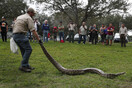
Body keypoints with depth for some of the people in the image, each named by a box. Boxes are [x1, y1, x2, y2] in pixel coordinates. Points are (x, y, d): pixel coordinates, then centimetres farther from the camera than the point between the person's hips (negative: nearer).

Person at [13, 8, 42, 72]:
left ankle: (26, 65, 16)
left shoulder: (19, 17, 22)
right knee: (28, 49, -8)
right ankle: (23, 66, -9)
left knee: (24, 51, 14)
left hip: (15, 35, 10)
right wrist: (39, 39, -12)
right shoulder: (29, 18, -5)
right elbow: (33, 31, -12)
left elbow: (15, 26, 23)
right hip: (20, 35, -10)